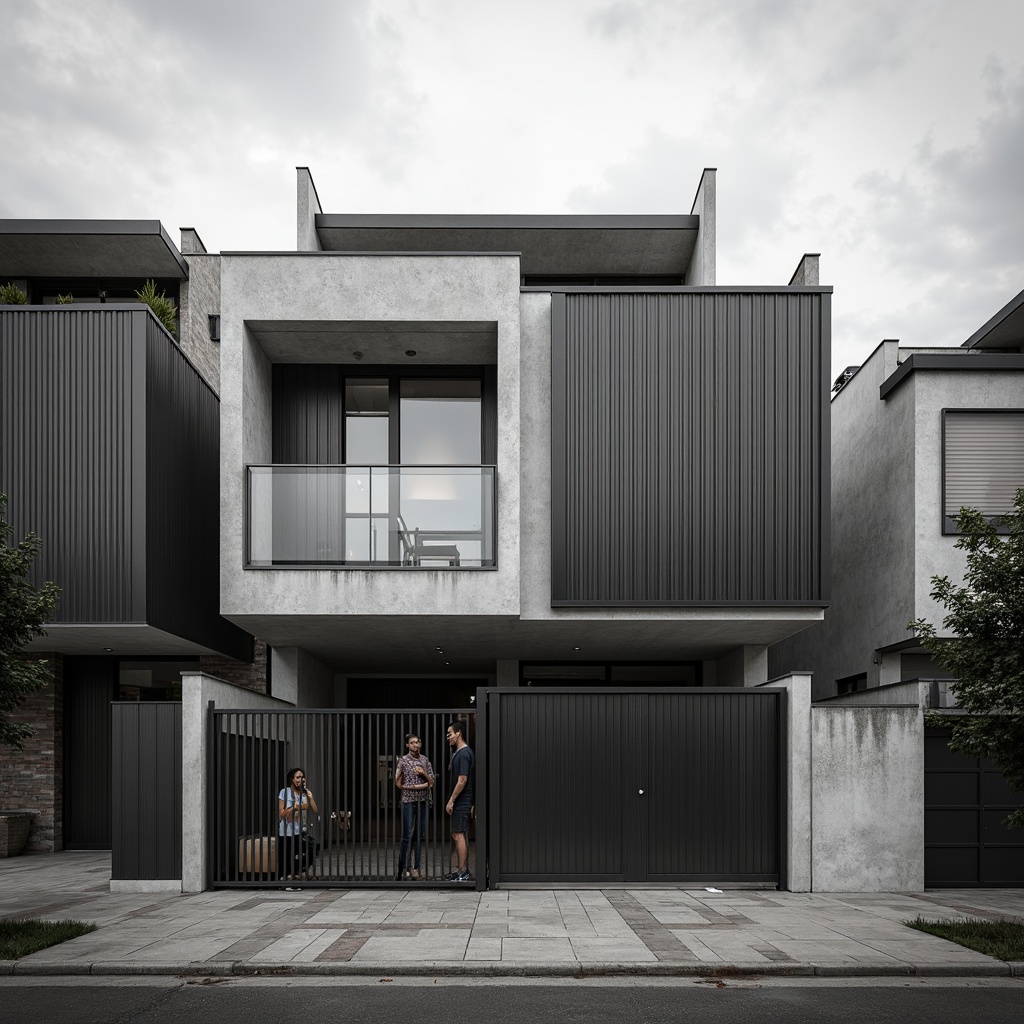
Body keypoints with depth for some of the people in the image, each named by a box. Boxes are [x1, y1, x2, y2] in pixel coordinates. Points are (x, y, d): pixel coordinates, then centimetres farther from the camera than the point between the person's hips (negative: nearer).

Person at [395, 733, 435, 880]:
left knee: (420, 836, 4)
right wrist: (417, 787, -9)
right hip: (408, 801, -4)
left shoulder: (425, 761, 10)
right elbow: (398, 783, -4)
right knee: (407, 836, -7)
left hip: (423, 802, 4)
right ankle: (402, 868, -1)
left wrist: (424, 773, -8)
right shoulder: (403, 760, -1)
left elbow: (432, 782, 11)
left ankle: (415, 868, 8)